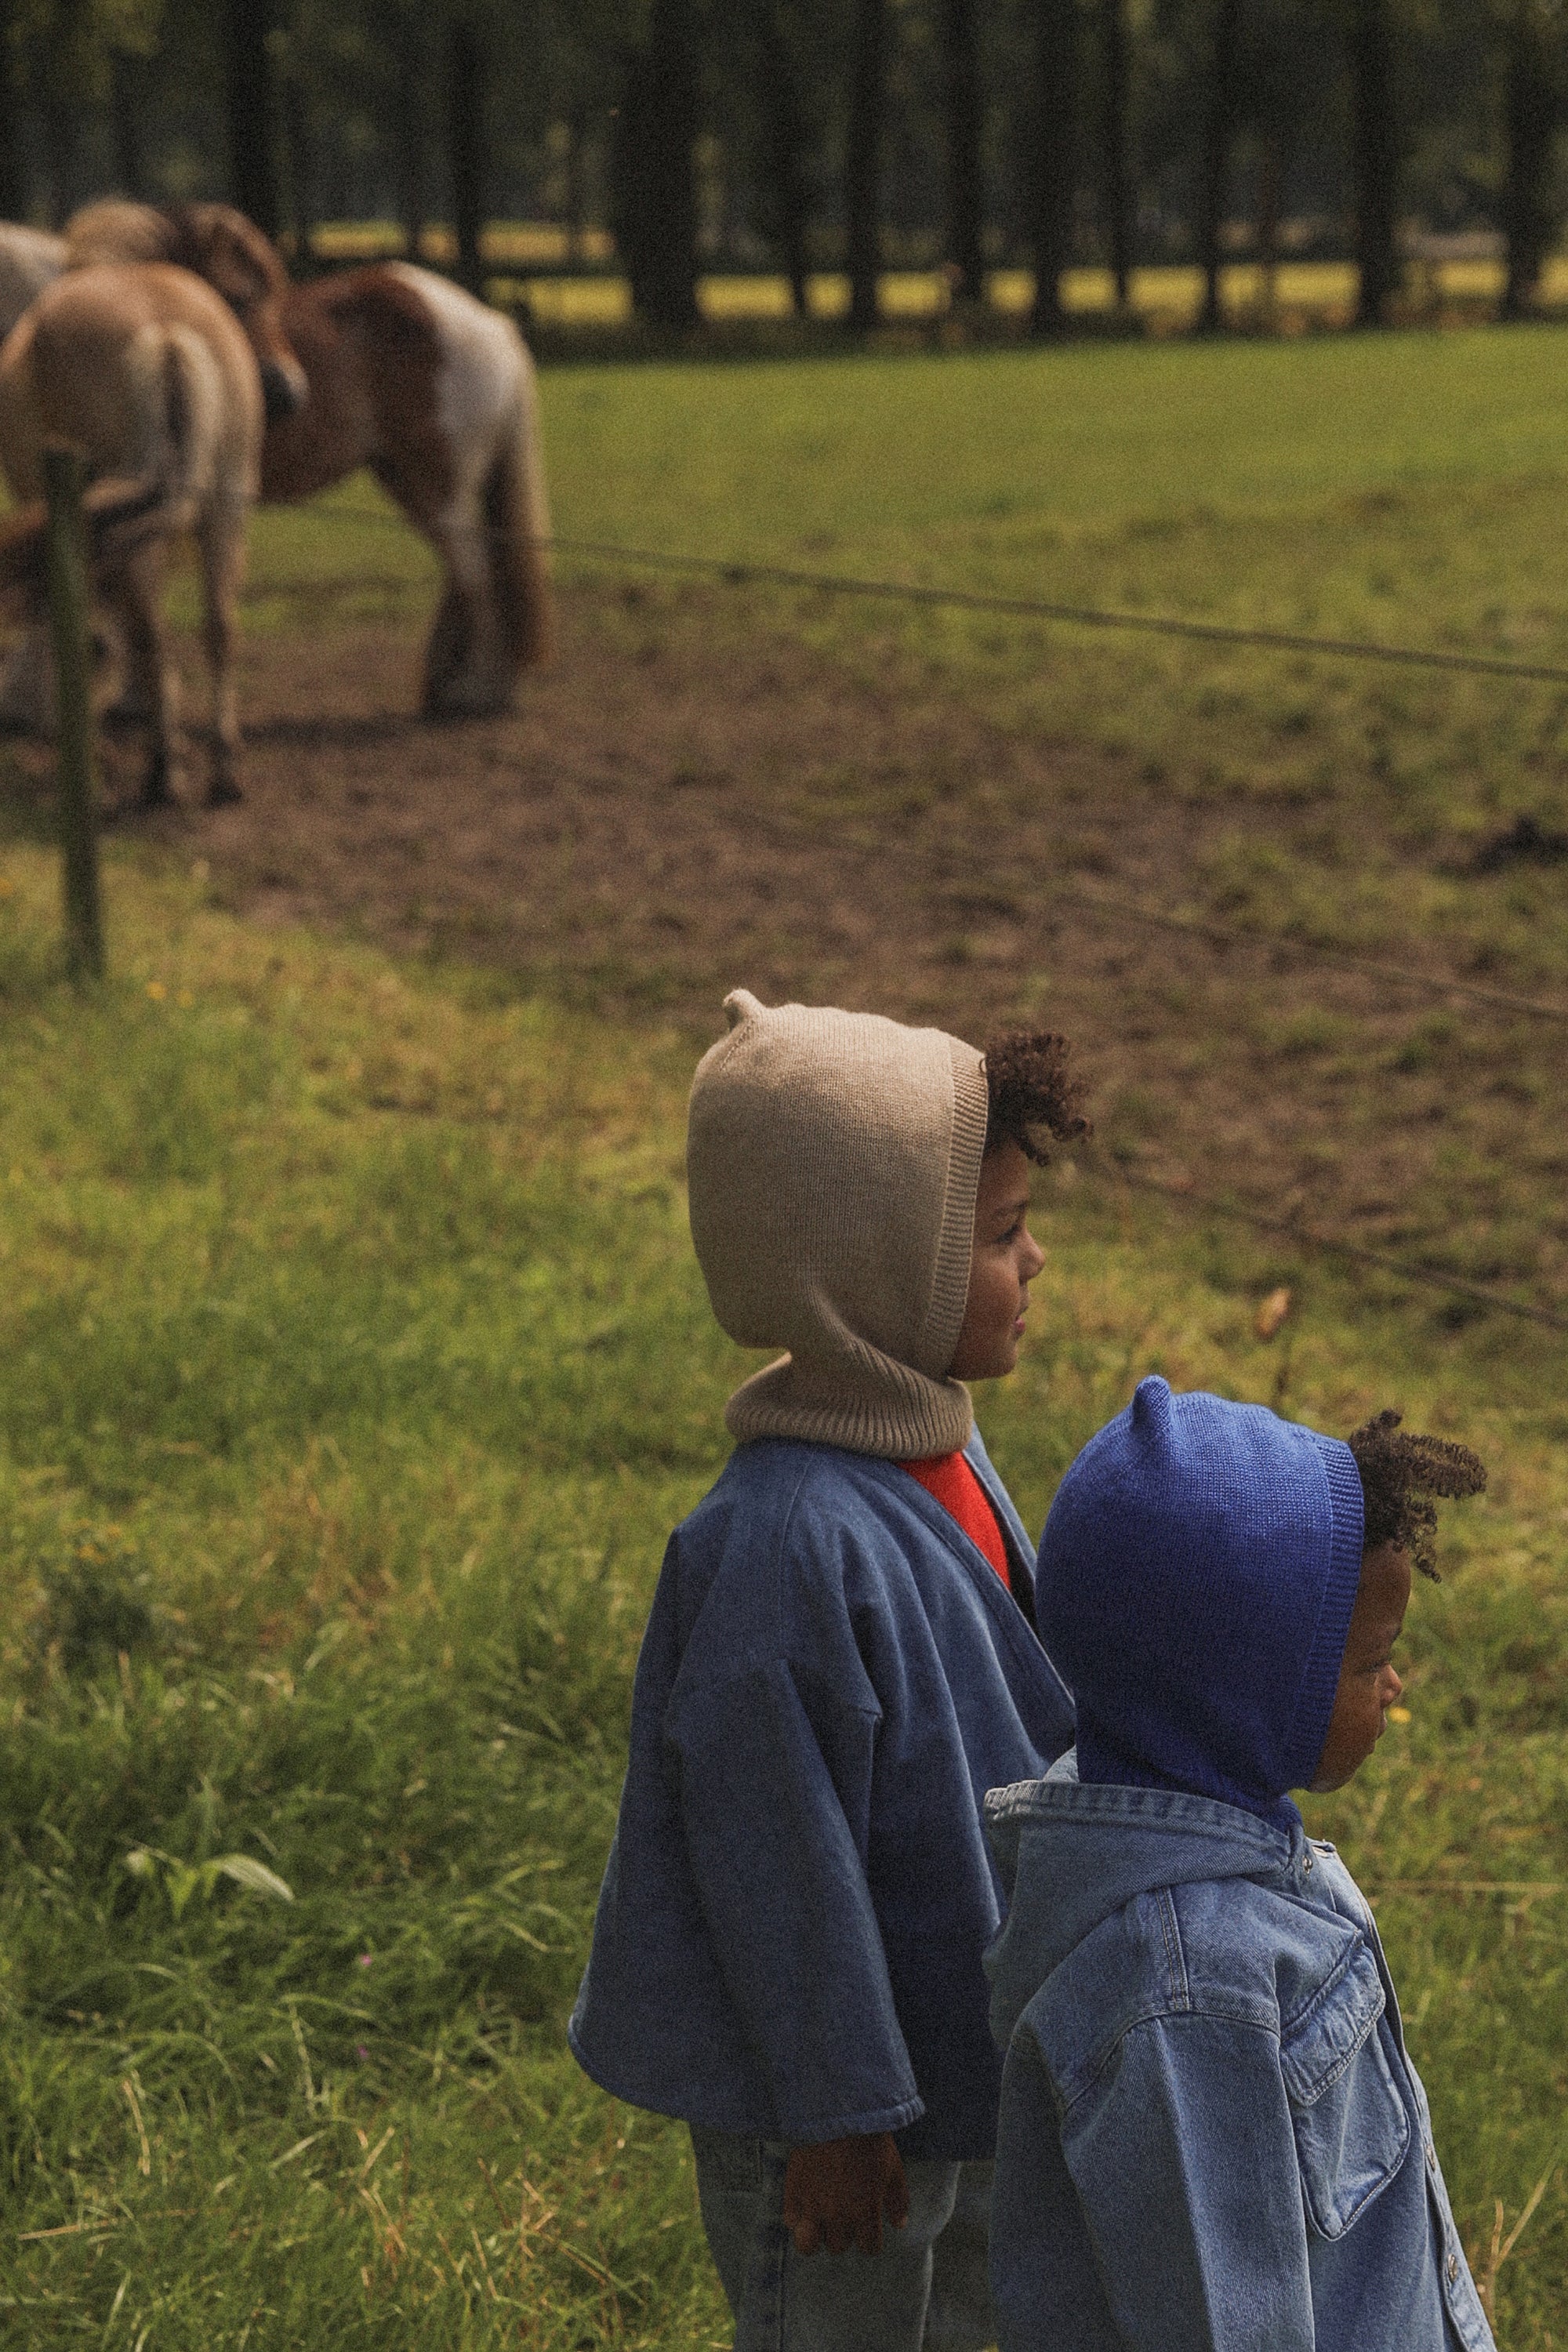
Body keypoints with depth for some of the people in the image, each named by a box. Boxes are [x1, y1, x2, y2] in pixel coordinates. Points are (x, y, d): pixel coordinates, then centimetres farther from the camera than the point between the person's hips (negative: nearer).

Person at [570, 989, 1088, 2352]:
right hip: (834, 2094, -9)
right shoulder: (790, 1540, -32)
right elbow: (779, 1854, -26)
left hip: (961, 2034, 9)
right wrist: (834, 2110, -19)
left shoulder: (939, 1448, -2)